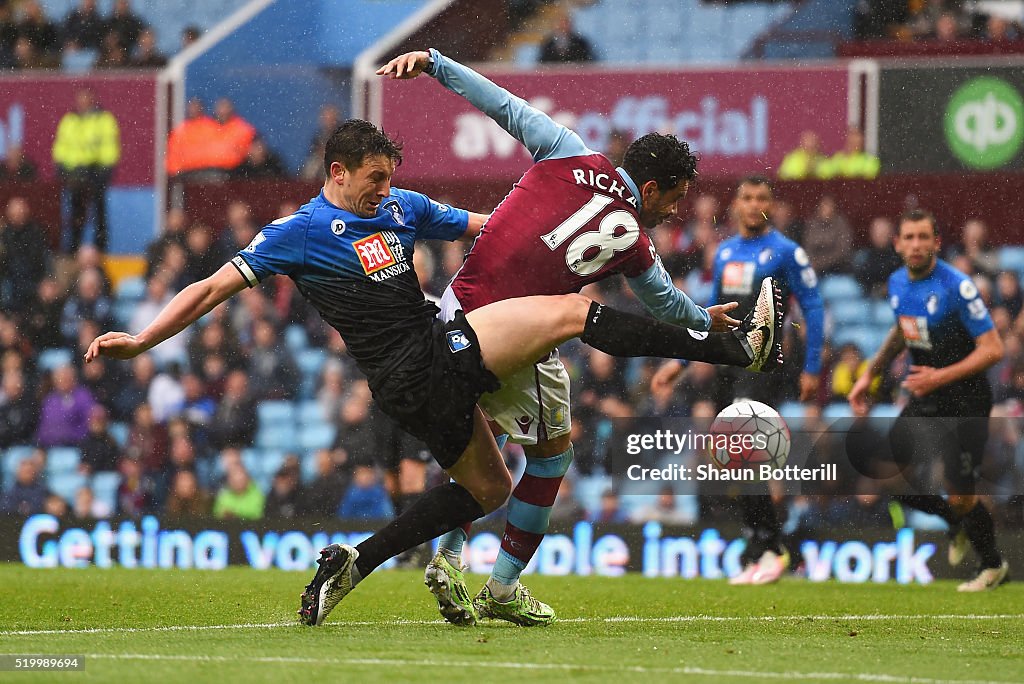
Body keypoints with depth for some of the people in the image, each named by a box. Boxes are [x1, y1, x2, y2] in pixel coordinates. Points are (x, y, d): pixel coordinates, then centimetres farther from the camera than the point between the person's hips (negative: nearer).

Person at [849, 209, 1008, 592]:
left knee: (959, 495, -6)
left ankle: (994, 567, 22)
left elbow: (993, 349, -22)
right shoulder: (898, 283, 1)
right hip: (925, 401, 7)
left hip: (965, 404, -7)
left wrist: (941, 377, -28)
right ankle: (957, 524, 26)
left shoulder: (956, 286, -21)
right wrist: (869, 376, 17)